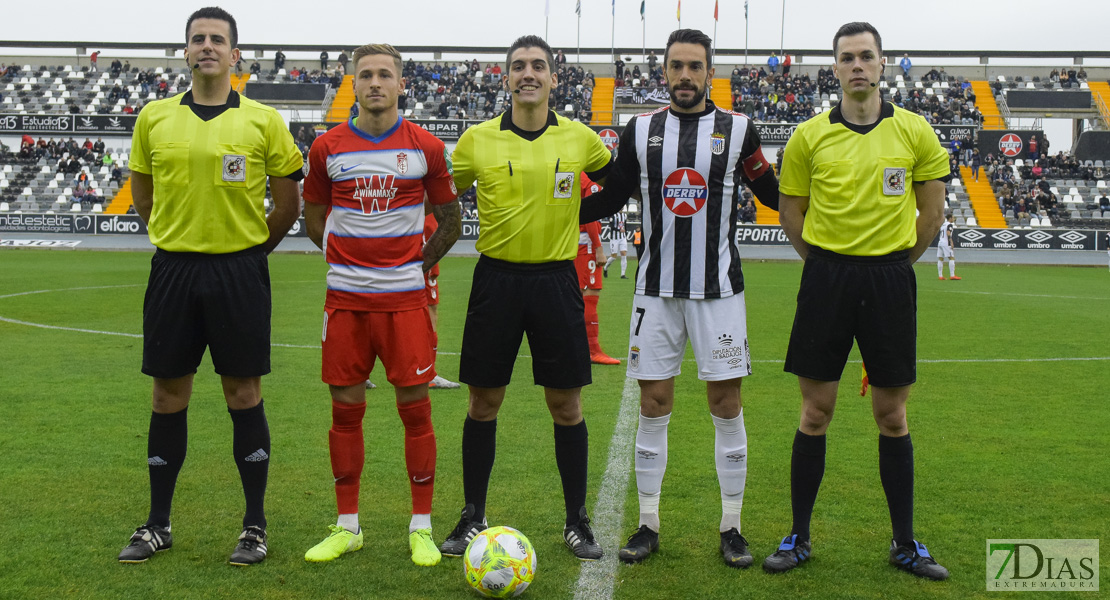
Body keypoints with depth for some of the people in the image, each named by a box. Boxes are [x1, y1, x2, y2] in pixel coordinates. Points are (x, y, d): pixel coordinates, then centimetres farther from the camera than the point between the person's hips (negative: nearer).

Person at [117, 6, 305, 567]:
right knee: (168, 395, 8)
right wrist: (178, 240, 13)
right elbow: (142, 192, 18)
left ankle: (255, 527, 15)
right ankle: (157, 524, 21)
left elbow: (288, 201, 5)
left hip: (240, 273, -2)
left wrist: (250, 247, 7)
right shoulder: (154, 117, 6)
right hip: (172, 269, 2)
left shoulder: (263, 120, -1)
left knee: (244, 394, 3)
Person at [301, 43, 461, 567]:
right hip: (345, 300, 2)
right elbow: (314, 219, 16)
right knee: (345, 408, 6)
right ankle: (347, 527, 18)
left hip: (405, 299, -1)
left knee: (415, 407, 1)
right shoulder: (326, 148, 4)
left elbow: (451, 221, 11)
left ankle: (421, 528, 12)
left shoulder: (426, 148, 1)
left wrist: (416, 264, 9)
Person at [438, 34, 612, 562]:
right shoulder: (477, 140, 0)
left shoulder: (581, 138, 1)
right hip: (496, 278, 0)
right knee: (483, 402, 6)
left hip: (556, 279, 0)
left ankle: (577, 522, 18)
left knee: (566, 405, 4)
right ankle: (473, 518, 20)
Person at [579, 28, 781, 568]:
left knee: (726, 406, 3)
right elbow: (610, 199, 13)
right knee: (653, 405, 4)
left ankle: (731, 529, 15)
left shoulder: (737, 130, 2)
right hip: (656, 288, 1)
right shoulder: (640, 130, 5)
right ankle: (648, 527, 16)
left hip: (718, 289, -1)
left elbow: (774, 194, 10)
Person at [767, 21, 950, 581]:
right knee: (815, 411, 4)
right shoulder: (809, 136, 0)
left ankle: (905, 543, 20)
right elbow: (791, 211, 9)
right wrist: (830, 262, 10)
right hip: (826, 278, 0)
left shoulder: (915, 131, 1)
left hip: (890, 281, 0)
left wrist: (893, 260, 11)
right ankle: (799, 538, 16)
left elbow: (932, 209, 10)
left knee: (892, 414, 7)